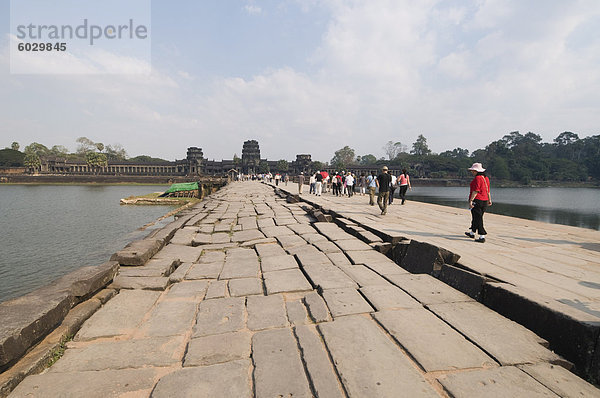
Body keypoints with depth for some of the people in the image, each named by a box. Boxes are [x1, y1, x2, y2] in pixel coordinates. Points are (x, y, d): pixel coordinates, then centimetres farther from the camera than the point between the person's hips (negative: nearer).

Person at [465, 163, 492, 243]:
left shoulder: (477, 178, -16)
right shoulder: (486, 178, 12)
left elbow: (475, 191, -22)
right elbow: (488, 190, 18)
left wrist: (471, 200, -24)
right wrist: (489, 200, 26)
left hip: (477, 200, -9)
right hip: (484, 201, 9)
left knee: (478, 218, -5)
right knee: (476, 217, 20)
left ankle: (482, 237, -6)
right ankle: (472, 233, 34)